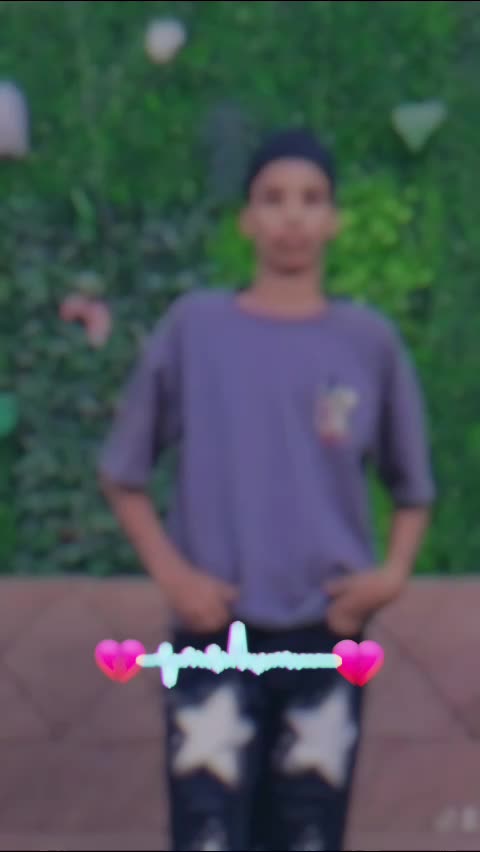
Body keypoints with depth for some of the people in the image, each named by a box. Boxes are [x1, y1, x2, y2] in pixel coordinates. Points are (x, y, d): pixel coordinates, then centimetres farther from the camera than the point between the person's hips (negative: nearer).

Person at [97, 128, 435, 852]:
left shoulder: (370, 341, 3)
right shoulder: (194, 327, 0)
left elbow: (412, 484, 13)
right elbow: (123, 472, 7)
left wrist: (394, 571, -5)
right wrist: (172, 572, -6)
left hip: (328, 635, 2)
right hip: (217, 636, -2)